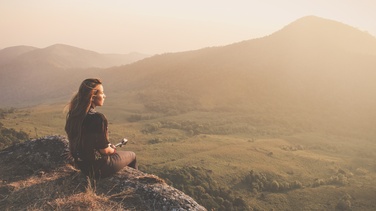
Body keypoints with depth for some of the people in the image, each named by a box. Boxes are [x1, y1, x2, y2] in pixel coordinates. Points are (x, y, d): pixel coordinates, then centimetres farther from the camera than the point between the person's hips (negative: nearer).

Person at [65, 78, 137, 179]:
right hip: (97, 168, -7)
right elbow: (104, 150, -22)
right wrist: (112, 150, 2)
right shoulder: (97, 118, -29)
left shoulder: (73, 114, -5)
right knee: (132, 155, 19)